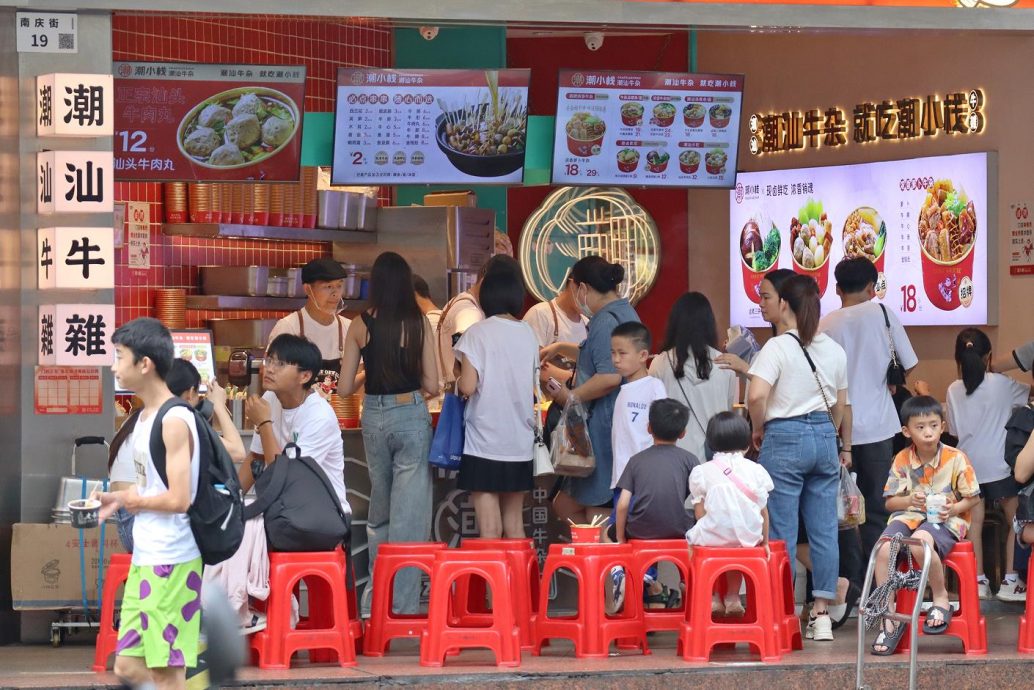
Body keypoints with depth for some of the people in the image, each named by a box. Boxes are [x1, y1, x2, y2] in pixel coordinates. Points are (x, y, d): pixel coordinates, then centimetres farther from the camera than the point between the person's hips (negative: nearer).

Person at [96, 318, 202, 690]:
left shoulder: (174, 421, -17)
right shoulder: (145, 416, 12)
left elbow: (178, 499, -23)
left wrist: (135, 501, -6)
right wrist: (117, 498, 5)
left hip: (171, 563, -10)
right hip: (144, 560, 10)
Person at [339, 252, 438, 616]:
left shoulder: (361, 326, -2)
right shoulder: (418, 323, -8)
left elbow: (345, 386, 1)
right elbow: (432, 385, -7)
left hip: (374, 416, 3)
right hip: (411, 415, -3)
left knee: (379, 509, 20)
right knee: (409, 514, 2)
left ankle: (376, 598, 28)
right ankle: (402, 605, 2)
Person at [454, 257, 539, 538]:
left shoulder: (478, 333, -9)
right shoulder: (528, 335, 5)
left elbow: (468, 387, -14)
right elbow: (533, 389, 12)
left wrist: (457, 380, 6)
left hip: (484, 441, -5)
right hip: (520, 442, 5)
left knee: (489, 530, -4)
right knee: (514, 526, 13)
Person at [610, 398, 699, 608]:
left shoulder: (637, 460, 7)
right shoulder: (689, 459, 5)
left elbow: (623, 504, -1)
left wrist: (620, 540, 8)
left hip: (640, 532, 0)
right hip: (678, 531, 0)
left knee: (608, 532, 30)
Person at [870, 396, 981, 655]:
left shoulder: (956, 459, -3)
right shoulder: (902, 461, 5)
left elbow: (973, 498, 4)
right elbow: (890, 502, 9)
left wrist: (954, 508, -16)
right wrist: (910, 500, -12)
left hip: (946, 520, -4)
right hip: (909, 516, 4)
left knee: (920, 542, -39)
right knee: (883, 549, -28)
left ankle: (941, 599, -14)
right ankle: (889, 619, -17)